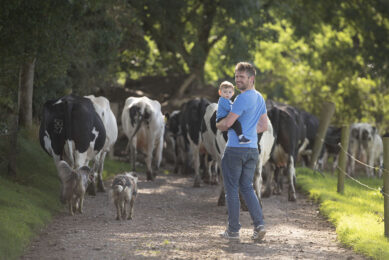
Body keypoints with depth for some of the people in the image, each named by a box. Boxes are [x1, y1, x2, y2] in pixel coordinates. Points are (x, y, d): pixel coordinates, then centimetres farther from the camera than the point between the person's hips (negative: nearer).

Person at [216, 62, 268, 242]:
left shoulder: (243, 99, -16)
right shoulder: (260, 99, 13)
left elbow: (227, 123, -18)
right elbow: (264, 126, 20)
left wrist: (218, 125, 4)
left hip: (235, 149, -8)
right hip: (252, 149, 8)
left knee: (232, 189, 1)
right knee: (247, 188, 12)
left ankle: (233, 230, 4)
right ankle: (259, 225, -4)